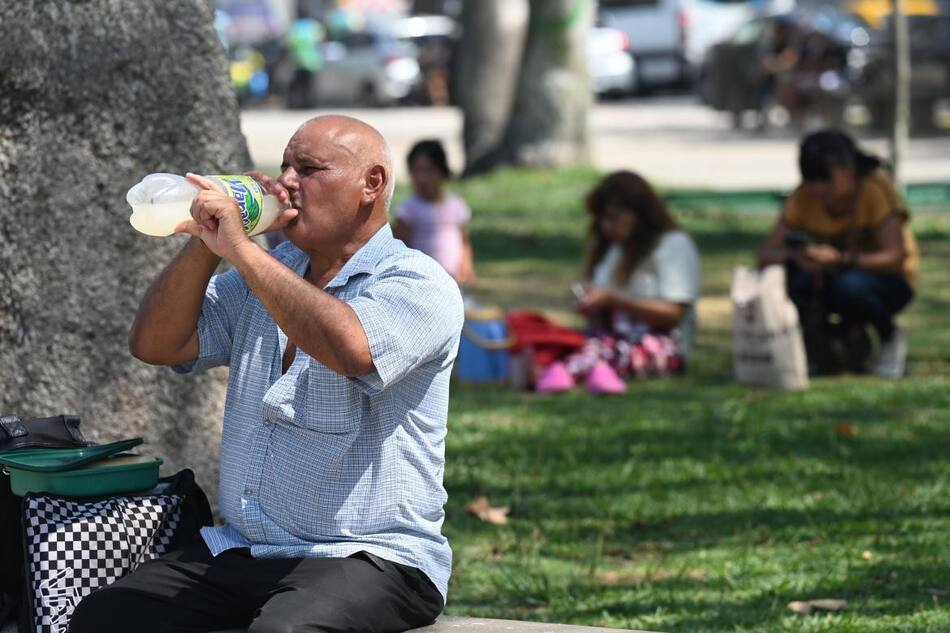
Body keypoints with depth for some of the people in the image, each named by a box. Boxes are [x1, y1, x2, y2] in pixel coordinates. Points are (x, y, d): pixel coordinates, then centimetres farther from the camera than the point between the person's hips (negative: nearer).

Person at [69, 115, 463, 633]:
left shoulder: (417, 285, -6)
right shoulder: (264, 273, 17)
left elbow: (351, 349, -28)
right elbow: (155, 345, 10)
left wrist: (240, 247, -23)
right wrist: (206, 241, -4)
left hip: (366, 557, -7)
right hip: (237, 550, 7)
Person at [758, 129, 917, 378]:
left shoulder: (874, 188, -22)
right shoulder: (804, 197, -12)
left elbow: (895, 257, -31)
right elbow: (765, 255, -15)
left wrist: (839, 259, -45)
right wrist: (795, 256, -39)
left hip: (887, 280, -4)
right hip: (831, 280, 4)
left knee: (851, 286, -37)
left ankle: (890, 337, -5)